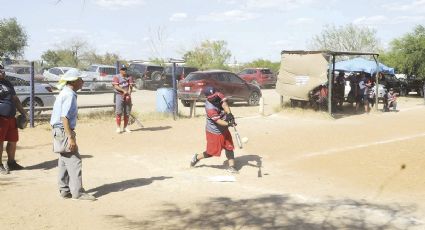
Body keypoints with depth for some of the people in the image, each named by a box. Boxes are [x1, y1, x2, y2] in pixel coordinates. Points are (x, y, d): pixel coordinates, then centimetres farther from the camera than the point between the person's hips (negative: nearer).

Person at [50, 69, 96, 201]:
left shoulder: (65, 93, 15)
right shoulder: (69, 95, -17)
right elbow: (64, 118, -24)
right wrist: (71, 138, -26)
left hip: (59, 131, 11)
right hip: (64, 131, -11)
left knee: (65, 162, 14)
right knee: (74, 161, -8)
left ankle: (64, 190, 21)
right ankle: (77, 192, -4)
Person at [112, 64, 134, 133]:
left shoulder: (129, 77, 12)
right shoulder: (116, 77, 2)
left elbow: (130, 86, 1)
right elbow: (116, 86, -10)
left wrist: (128, 94, -15)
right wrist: (124, 91, -22)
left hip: (127, 96, 4)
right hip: (119, 95, -4)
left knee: (127, 113, 5)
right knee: (118, 112, -8)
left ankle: (125, 127, 13)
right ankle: (118, 127, -4)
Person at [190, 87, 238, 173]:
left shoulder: (219, 95, -9)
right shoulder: (210, 108, -29)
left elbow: (224, 104, -23)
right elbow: (218, 121, -36)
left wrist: (229, 114, -42)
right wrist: (228, 123, -53)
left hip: (224, 129, 7)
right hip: (214, 132, -7)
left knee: (229, 147, 4)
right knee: (212, 152, 4)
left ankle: (231, 166, 12)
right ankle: (197, 157, 28)